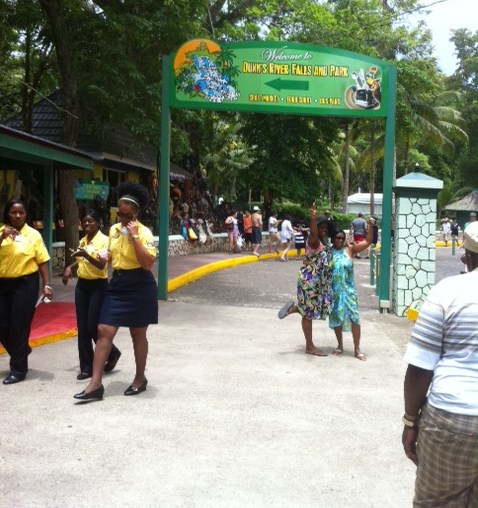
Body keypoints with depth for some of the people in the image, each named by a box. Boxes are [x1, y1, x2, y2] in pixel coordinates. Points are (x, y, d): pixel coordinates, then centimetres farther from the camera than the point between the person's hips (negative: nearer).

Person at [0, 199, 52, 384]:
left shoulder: (33, 234, -1)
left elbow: (42, 262, -2)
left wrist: (46, 285, -8)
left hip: (25, 283, -3)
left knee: (19, 326, -1)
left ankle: (18, 369, 10)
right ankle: (21, 350, 35)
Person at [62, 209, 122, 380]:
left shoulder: (103, 240, -12)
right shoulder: (82, 241, 10)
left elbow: (102, 265, -24)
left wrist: (86, 255, -38)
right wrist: (70, 267, 10)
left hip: (98, 286, -7)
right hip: (82, 285, 7)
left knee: (93, 326, -8)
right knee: (82, 328, 5)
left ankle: (112, 353, 18)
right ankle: (86, 367, 12)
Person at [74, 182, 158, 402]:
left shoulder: (144, 232, -13)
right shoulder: (113, 229, 8)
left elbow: (148, 263, -24)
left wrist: (134, 236, -25)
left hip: (139, 286, -6)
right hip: (117, 284, 6)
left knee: (137, 334, 7)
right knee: (104, 331, -2)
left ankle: (140, 378, 26)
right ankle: (96, 384, 1)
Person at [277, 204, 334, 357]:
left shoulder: (325, 242, 11)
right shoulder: (313, 240, -15)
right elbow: (313, 232, -41)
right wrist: (313, 218, -60)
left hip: (321, 282, 9)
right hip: (309, 280, -9)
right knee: (309, 312, 1)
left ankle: (293, 308, 24)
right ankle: (310, 347, 9)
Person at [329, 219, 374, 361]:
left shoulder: (349, 249, -1)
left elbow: (367, 242, -5)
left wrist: (370, 226, -15)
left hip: (348, 289, 0)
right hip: (333, 290, 0)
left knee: (354, 317, -4)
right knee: (336, 317, 10)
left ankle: (357, 349, 4)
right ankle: (340, 346, 27)